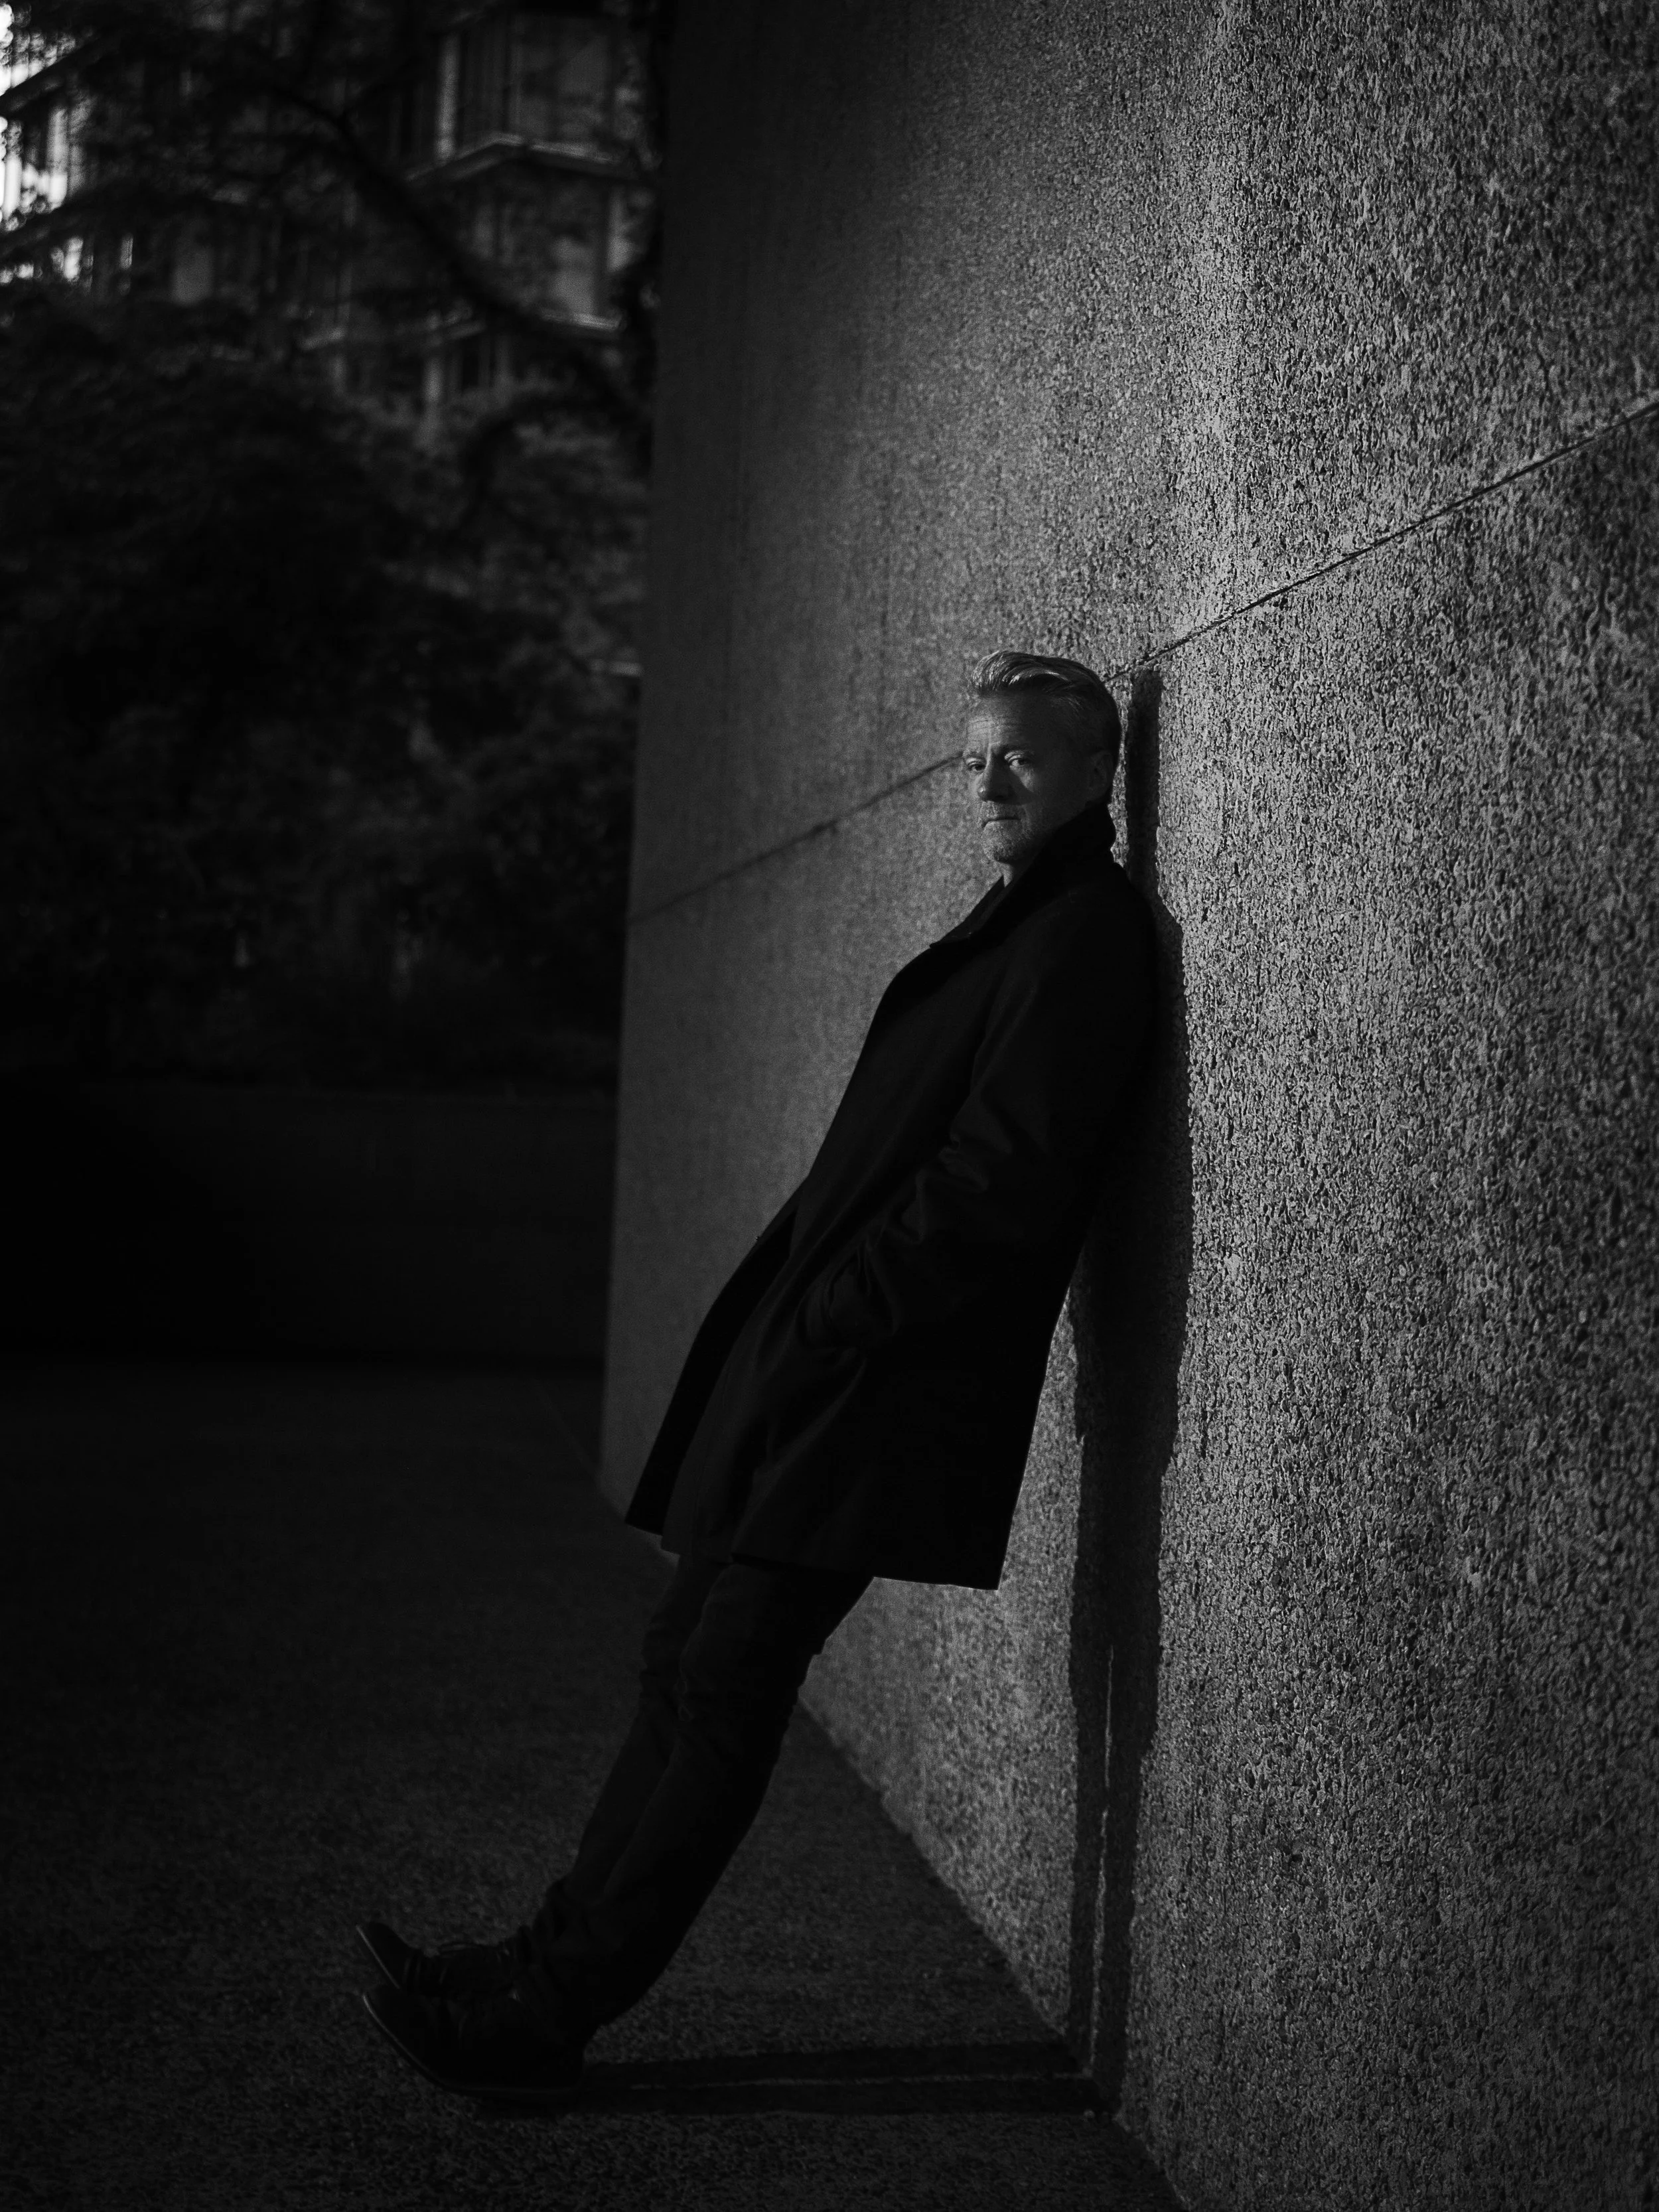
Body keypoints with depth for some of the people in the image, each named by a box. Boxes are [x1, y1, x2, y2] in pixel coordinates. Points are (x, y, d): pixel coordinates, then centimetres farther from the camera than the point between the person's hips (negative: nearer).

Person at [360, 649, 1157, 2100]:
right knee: (693, 1667, 11)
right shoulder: (1015, 923, 21)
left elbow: (1008, 1177, -18)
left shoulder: (1088, 932, -9)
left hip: (878, 1381, -10)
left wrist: (832, 1315, -15)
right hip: (813, 1370, 10)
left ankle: (550, 2011, 0)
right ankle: (557, 1967, 17)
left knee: (723, 1688, -6)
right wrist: (792, 1313, 10)